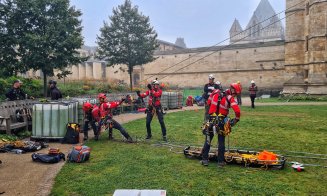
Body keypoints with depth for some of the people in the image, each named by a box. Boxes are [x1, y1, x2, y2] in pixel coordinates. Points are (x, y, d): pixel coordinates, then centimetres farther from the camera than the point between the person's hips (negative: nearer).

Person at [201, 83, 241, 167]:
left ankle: (205, 159, 16)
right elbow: (237, 111, -18)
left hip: (211, 120, 3)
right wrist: (236, 120, 0)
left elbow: (209, 103, 12)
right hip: (221, 122, -3)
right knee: (221, 142, 10)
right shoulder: (230, 99, -9)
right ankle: (221, 161, 14)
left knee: (208, 141, 13)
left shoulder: (216, 93, 3)